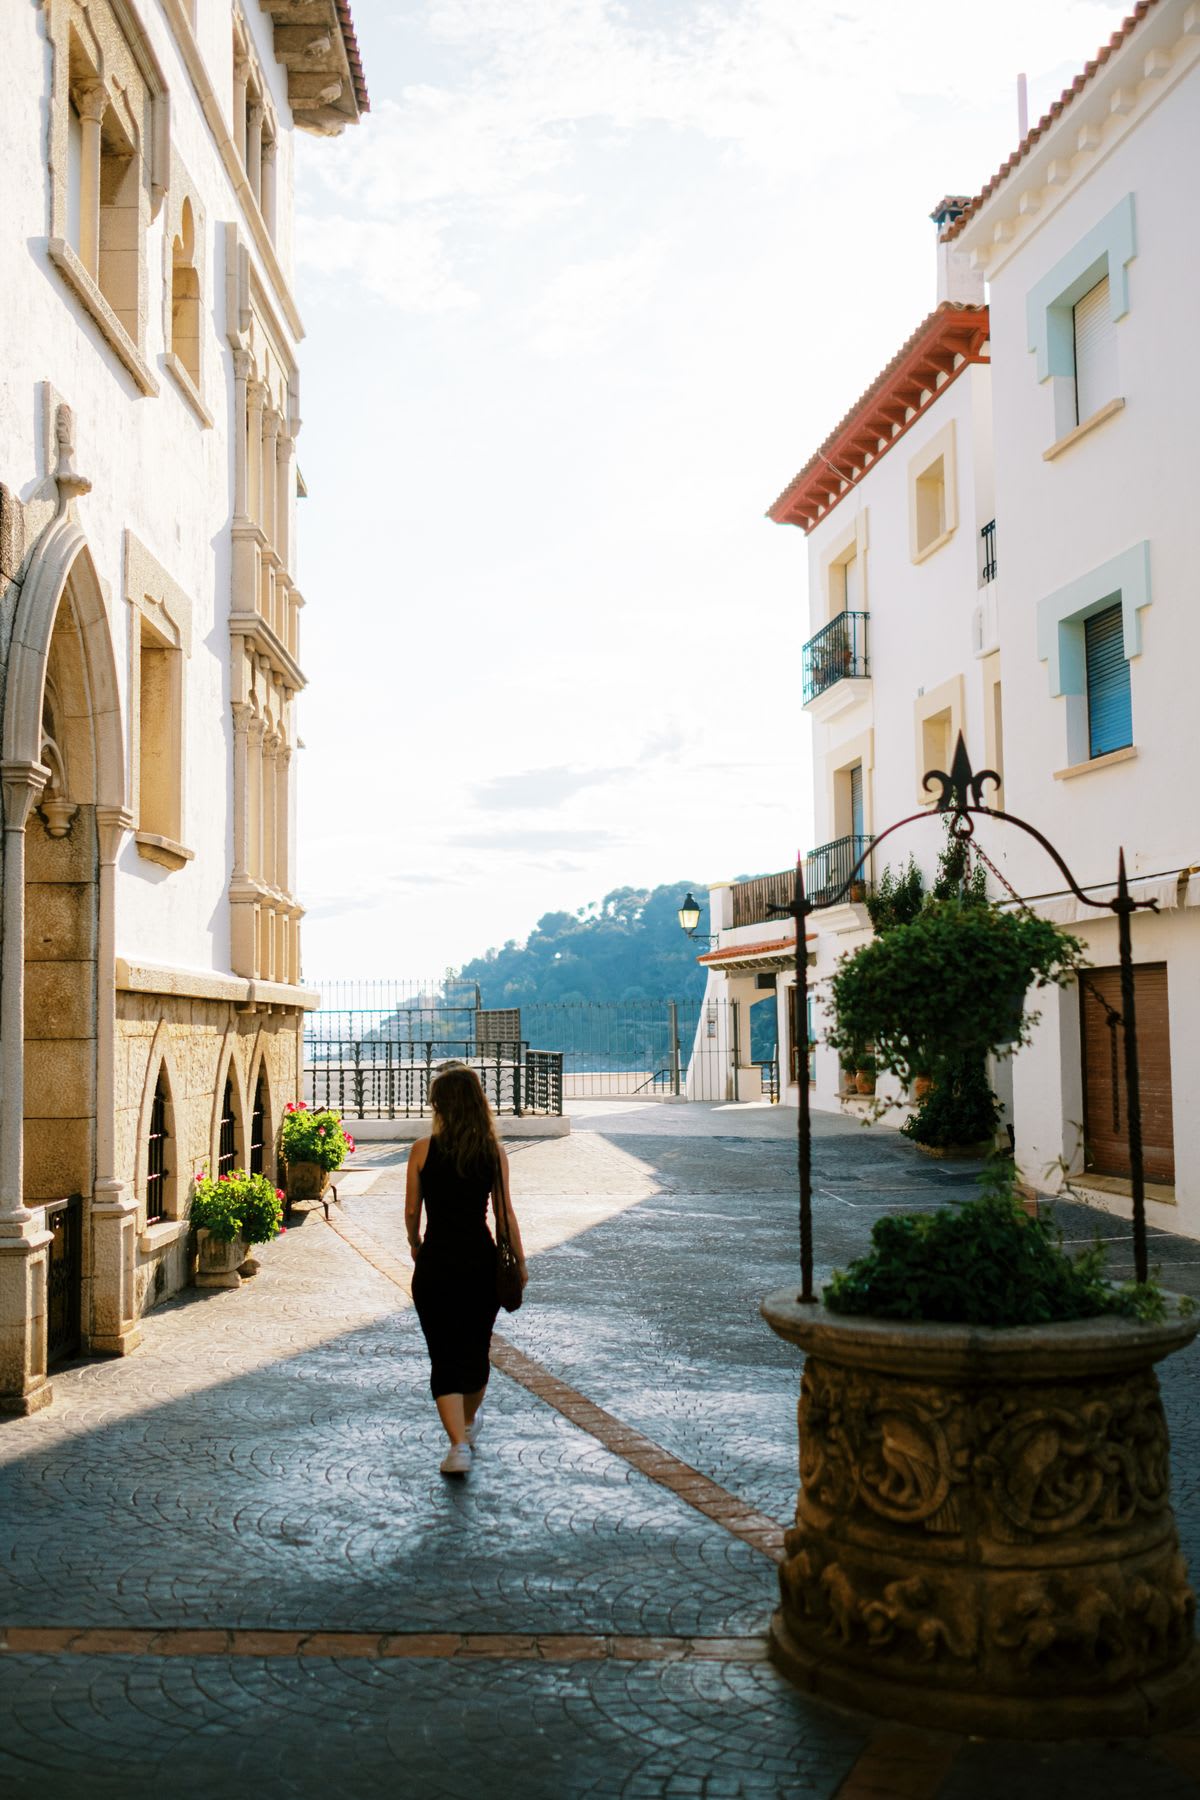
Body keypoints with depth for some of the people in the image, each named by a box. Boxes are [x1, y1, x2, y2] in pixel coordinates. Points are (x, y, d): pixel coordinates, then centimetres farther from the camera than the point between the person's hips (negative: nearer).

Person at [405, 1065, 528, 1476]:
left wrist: (415, 1246, 20)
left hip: (436, 1262, -2)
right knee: (476, 1347, 20)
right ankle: (469, 1424, 41)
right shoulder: (493, 1152, -3)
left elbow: (412, 1210, 1)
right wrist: (519, 1262, 9)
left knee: (445, 1356, 3)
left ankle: (459, 1445, -8)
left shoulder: (423, 1150, -7)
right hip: (481, 1261, 2)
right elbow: (505, 1213, -1)